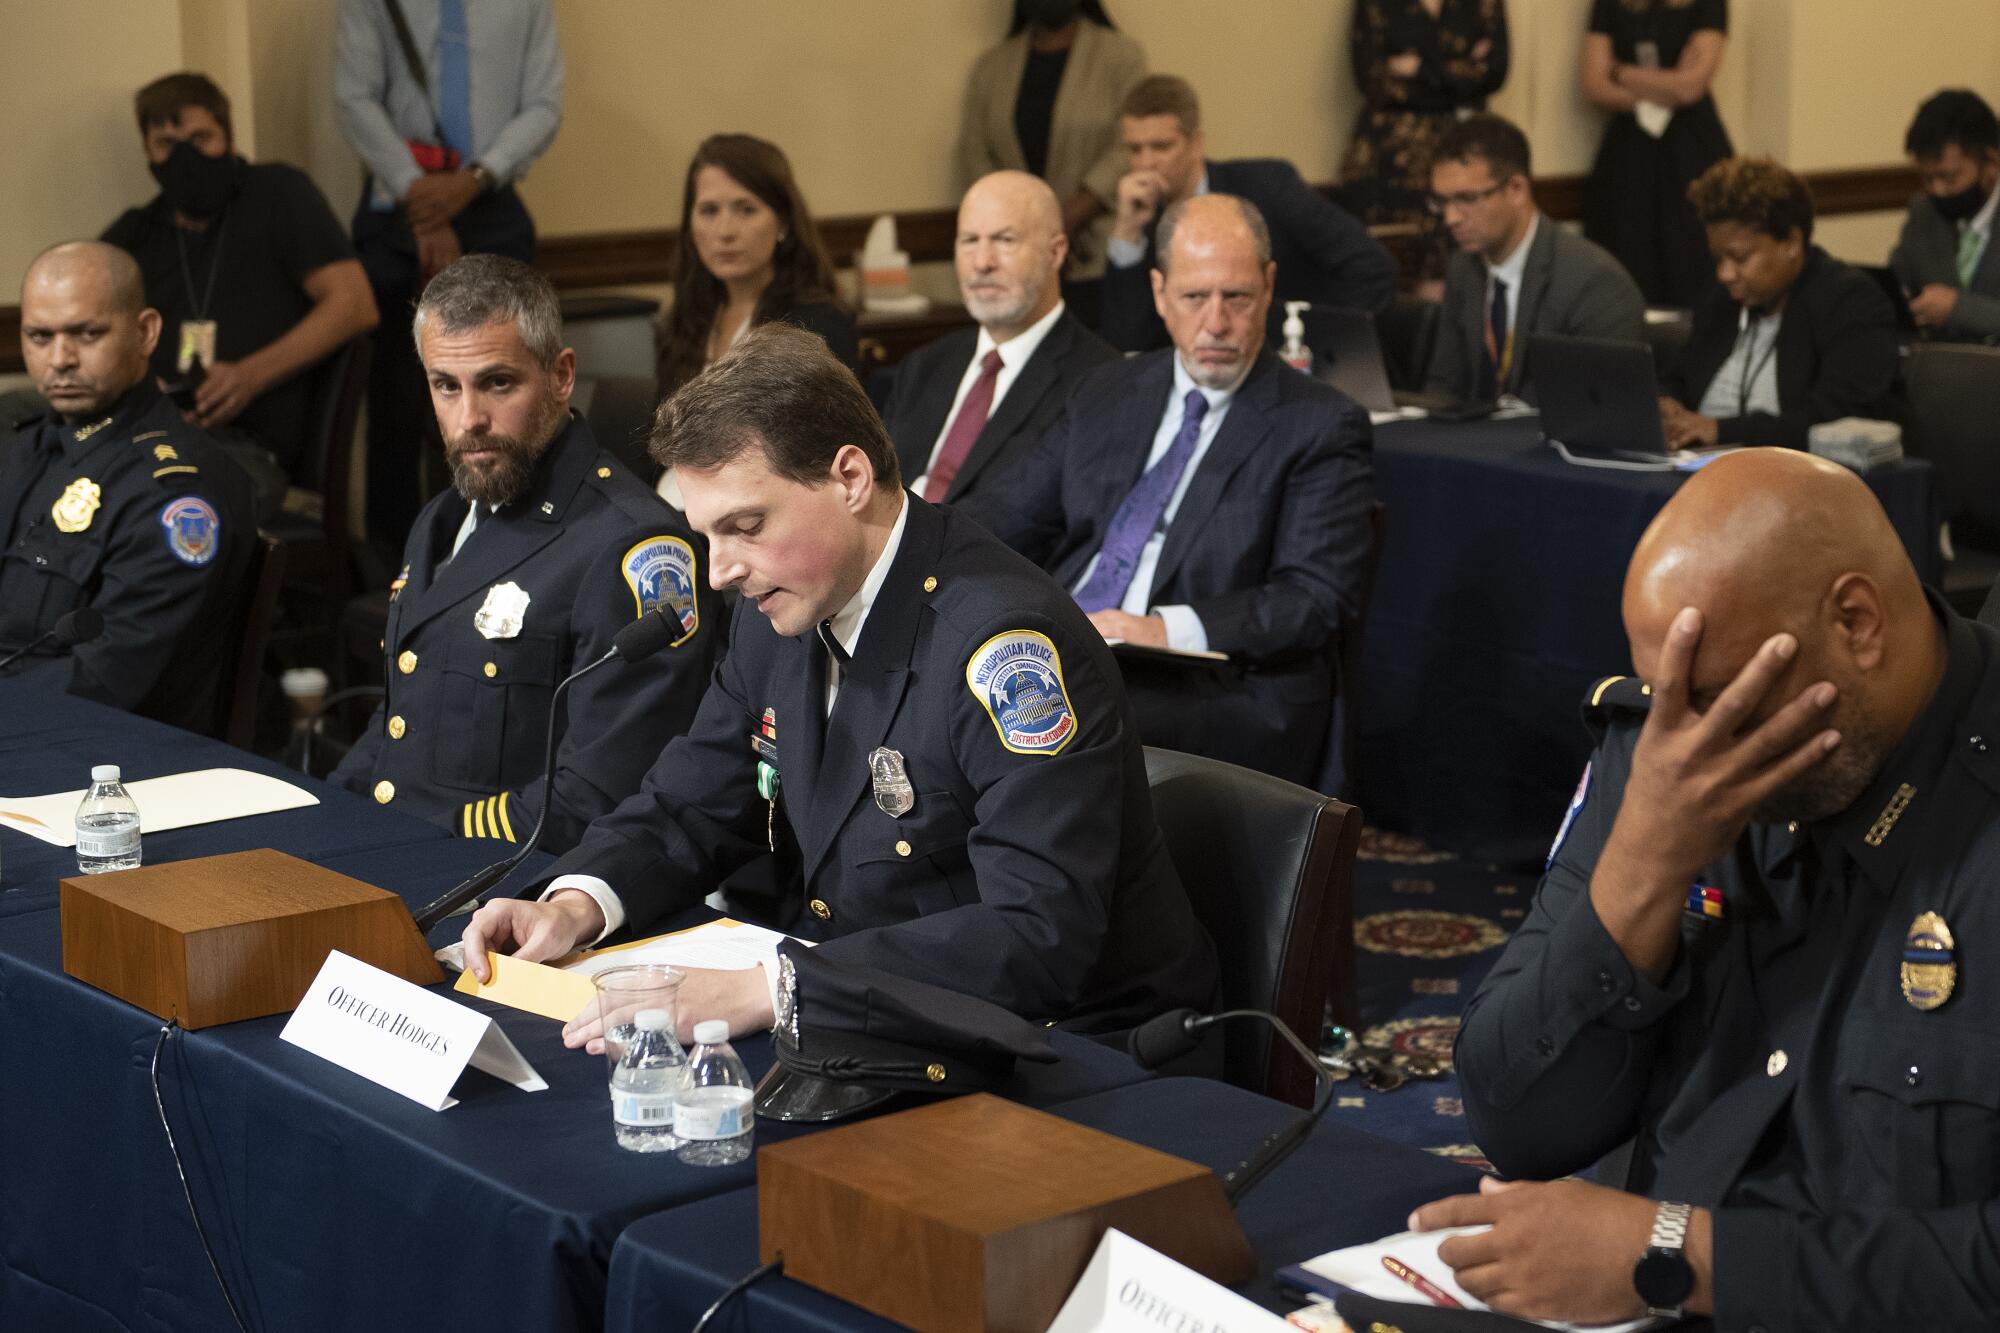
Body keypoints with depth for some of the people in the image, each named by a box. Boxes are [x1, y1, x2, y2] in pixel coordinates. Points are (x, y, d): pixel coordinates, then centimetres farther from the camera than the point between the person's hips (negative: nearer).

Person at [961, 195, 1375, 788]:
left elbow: (1318, 599, -7)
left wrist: (1169, 628, -21)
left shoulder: (1321, 425, 2)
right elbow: (1013, 510, 21)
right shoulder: (1109, 393, 20)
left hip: (1214, 689, -5)